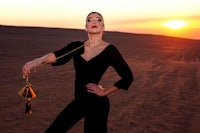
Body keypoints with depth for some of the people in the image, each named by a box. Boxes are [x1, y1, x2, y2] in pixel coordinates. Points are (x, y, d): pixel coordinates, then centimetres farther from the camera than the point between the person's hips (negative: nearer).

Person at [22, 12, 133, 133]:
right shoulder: (76, 46, 1)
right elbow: (59, 56, -19)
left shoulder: (110, 50, -9)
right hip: (79, 101, 5)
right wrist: (38, 61, -39)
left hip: (96, 103, -4)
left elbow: (128, 77, -4)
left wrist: (105, 92, -6)